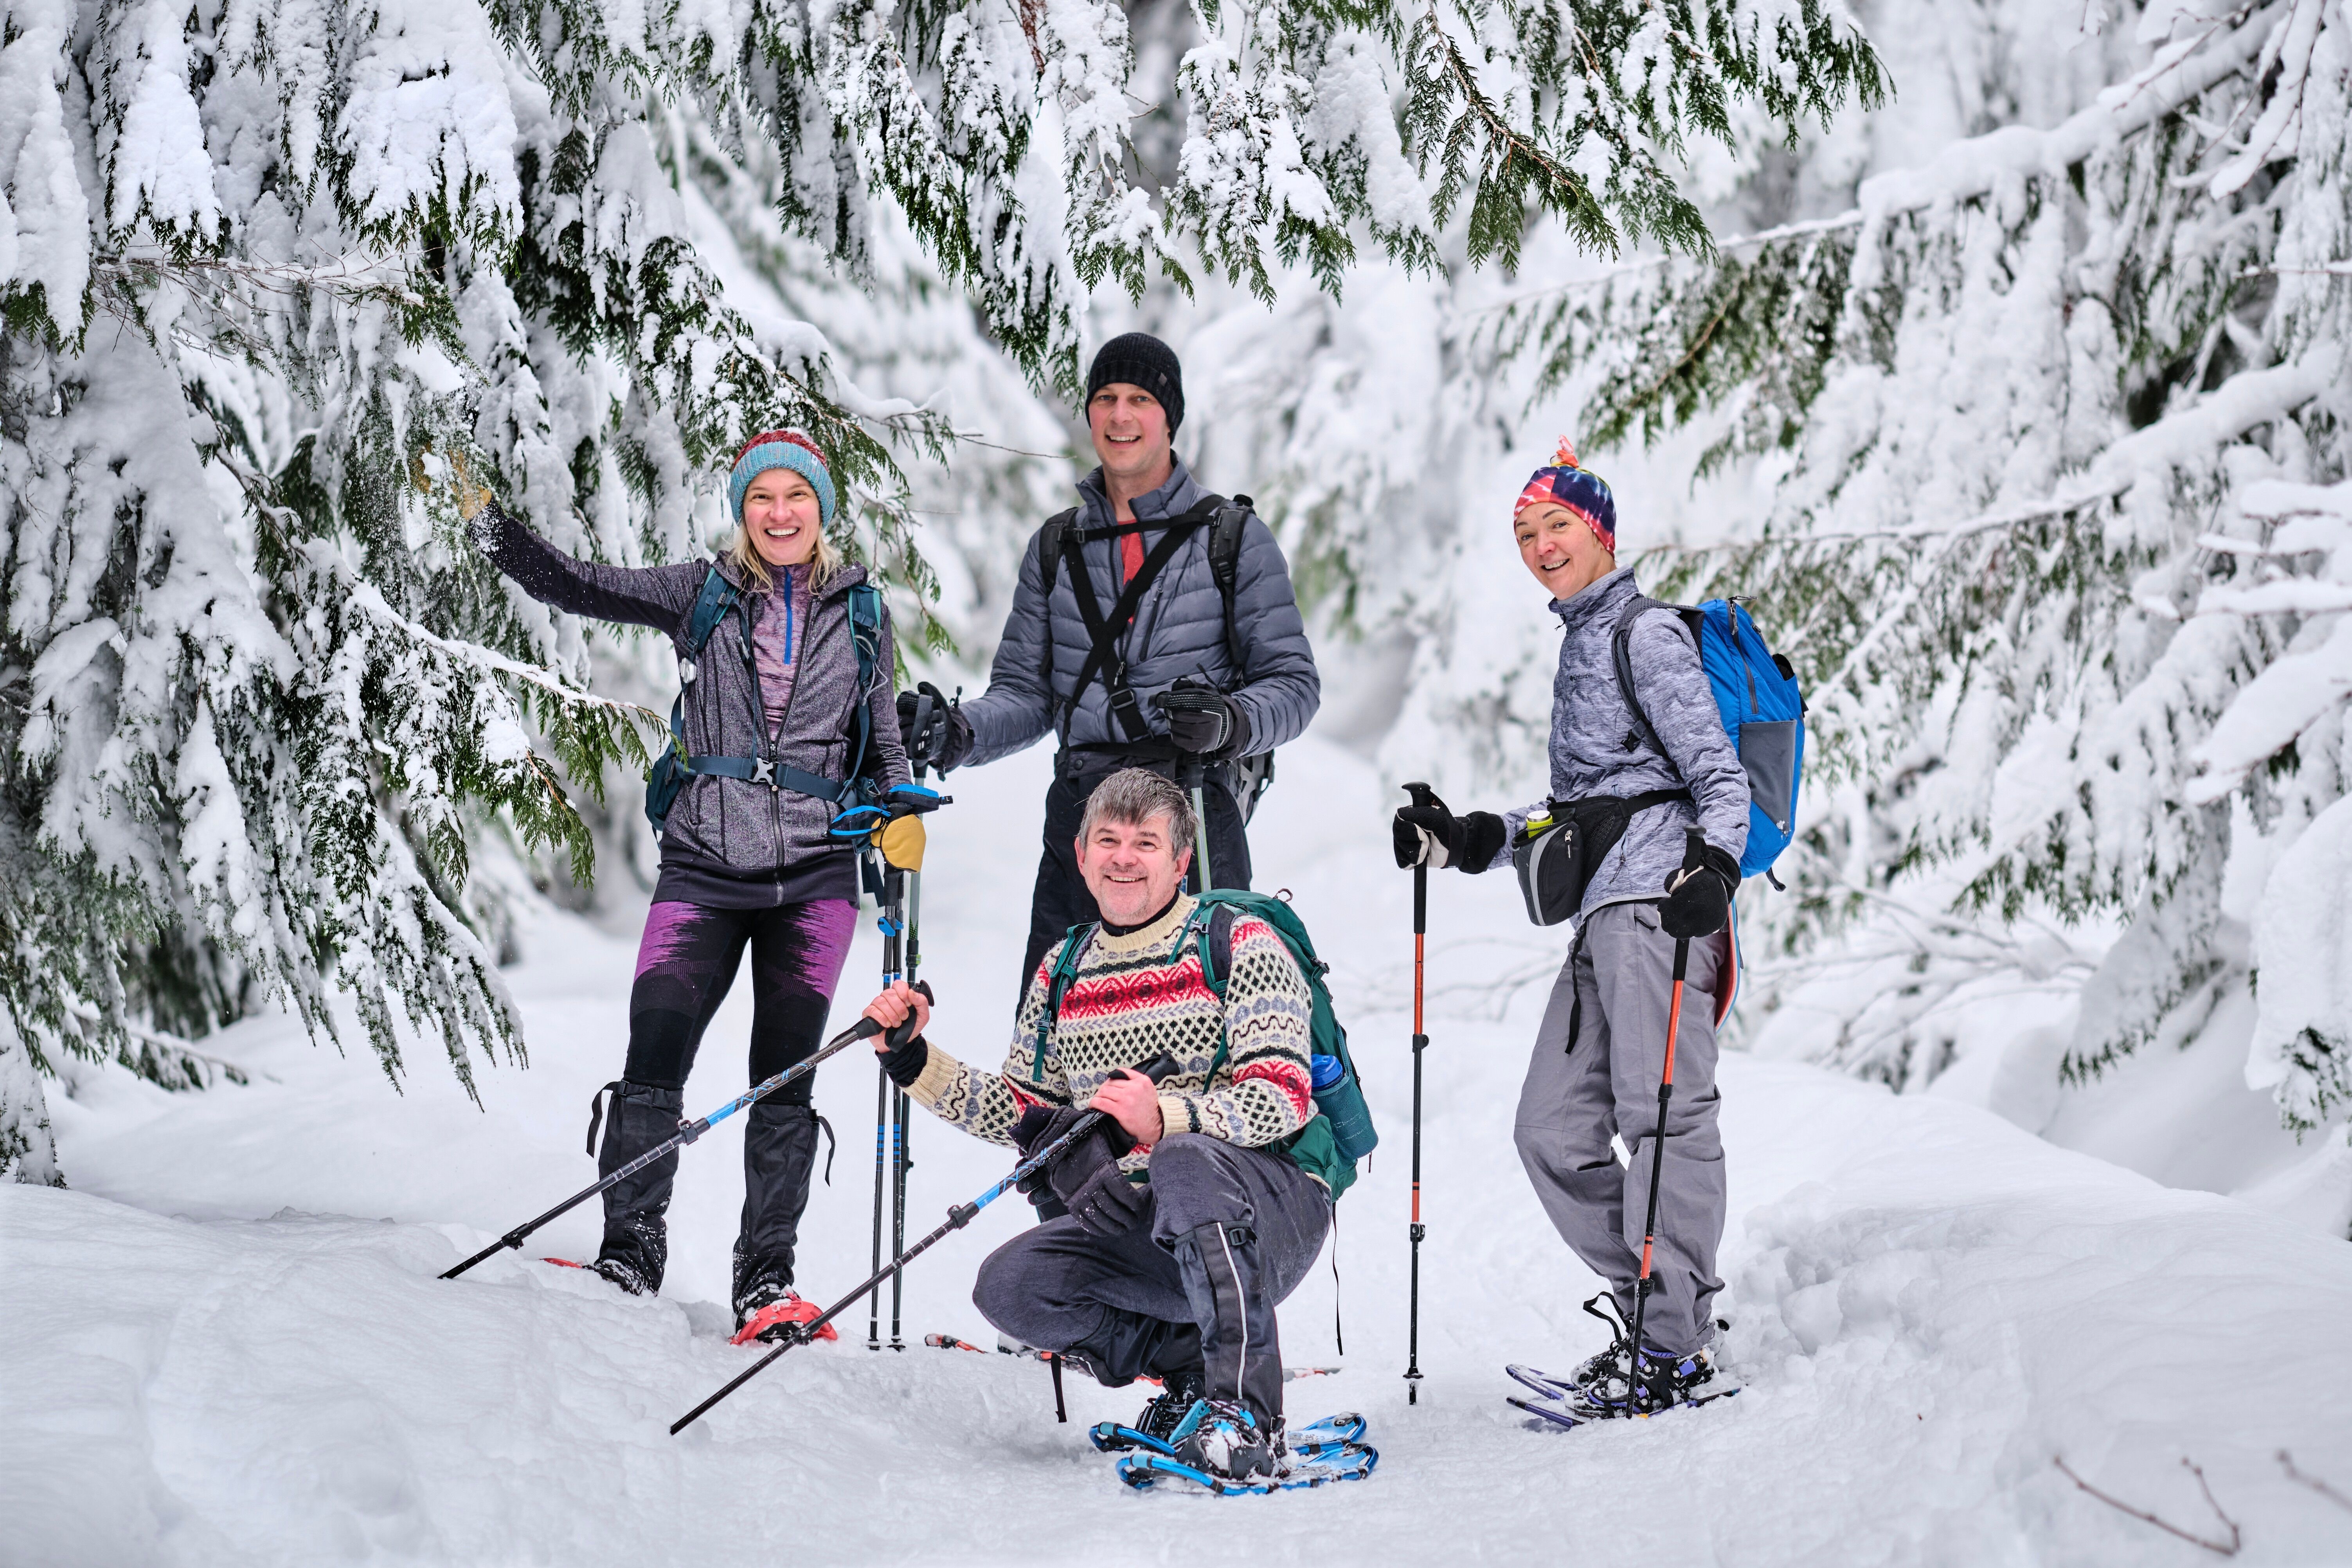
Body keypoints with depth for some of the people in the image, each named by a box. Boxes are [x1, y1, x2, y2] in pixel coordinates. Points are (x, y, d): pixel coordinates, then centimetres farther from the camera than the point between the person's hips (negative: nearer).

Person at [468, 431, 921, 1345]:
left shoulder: (860, 612, 9)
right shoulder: (701, 594, 6)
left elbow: (881, 740, 17)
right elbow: (573, 587, 1)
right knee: (653, 1063, -8)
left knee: (785, 1077, -2)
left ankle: (766, 1281, 5)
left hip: (813, 871, 0)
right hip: (705, 866, 0)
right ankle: (629, 1252, 4)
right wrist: (486, 522, -12)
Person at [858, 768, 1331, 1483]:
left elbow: (1282, 1099, -17)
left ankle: (1247, 1415, -36)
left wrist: (1167, 1120, -34)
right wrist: (914, 1060, 5)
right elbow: (1021, 1113, 18)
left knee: (1185, 1162, -38)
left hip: (1271, 1201, -6)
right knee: (1011, 1286, -18)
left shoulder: (1239, 944, -5)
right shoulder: (1063, 972, 13)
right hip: (1139, 1230, 6)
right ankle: (1192, 1368, 0)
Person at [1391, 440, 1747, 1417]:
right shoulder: (1581, 645, 24)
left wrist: (1714, 865, -26)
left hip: (1658, 895, -10)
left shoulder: (1646, 639, -3)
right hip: (1603, 913, 10)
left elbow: (1720, 776, -9)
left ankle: (1675, 1346, -13)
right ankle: (1655, 1303, 12)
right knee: (1553, 1132, 6)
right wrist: (1466, 841, 21)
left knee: (1663, 1116, -13)